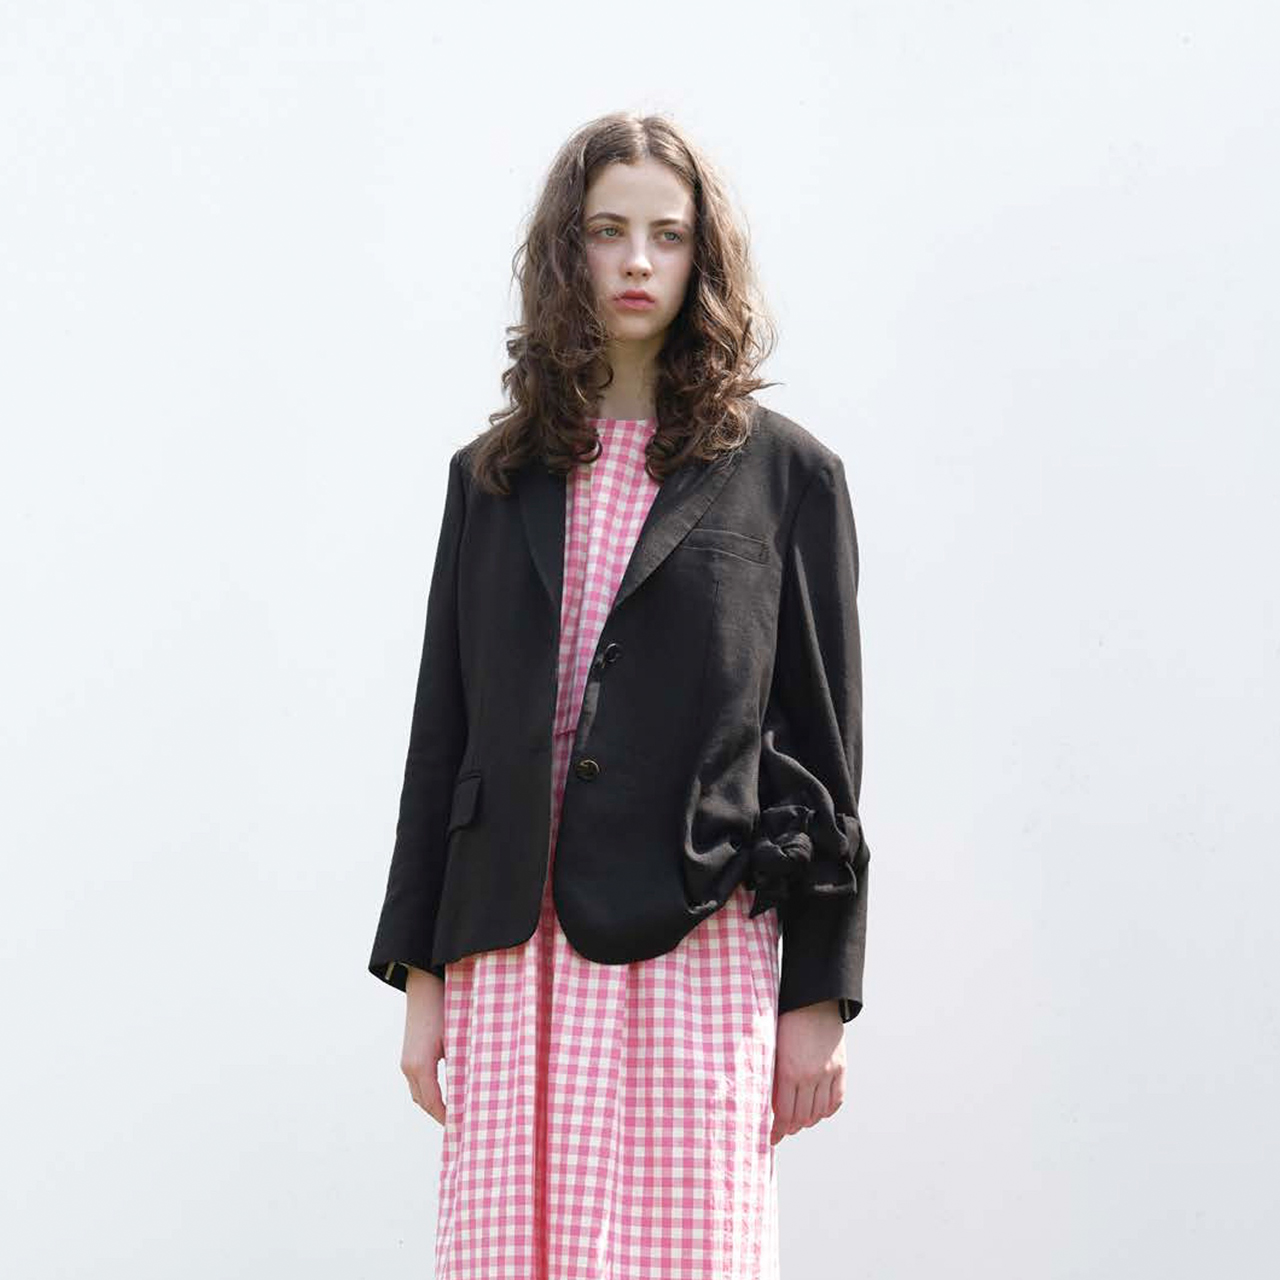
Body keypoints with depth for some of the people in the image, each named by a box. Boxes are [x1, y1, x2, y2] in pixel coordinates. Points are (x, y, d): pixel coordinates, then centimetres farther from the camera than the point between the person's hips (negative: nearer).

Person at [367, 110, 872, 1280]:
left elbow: (821, 738, 3)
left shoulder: (784, 472, 4)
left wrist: (820, 998, 0)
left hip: (695, 943, -2)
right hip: (514, 950, 3)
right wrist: (421, 975, 8)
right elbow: (442, 732, 13)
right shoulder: (495, 475, 12)